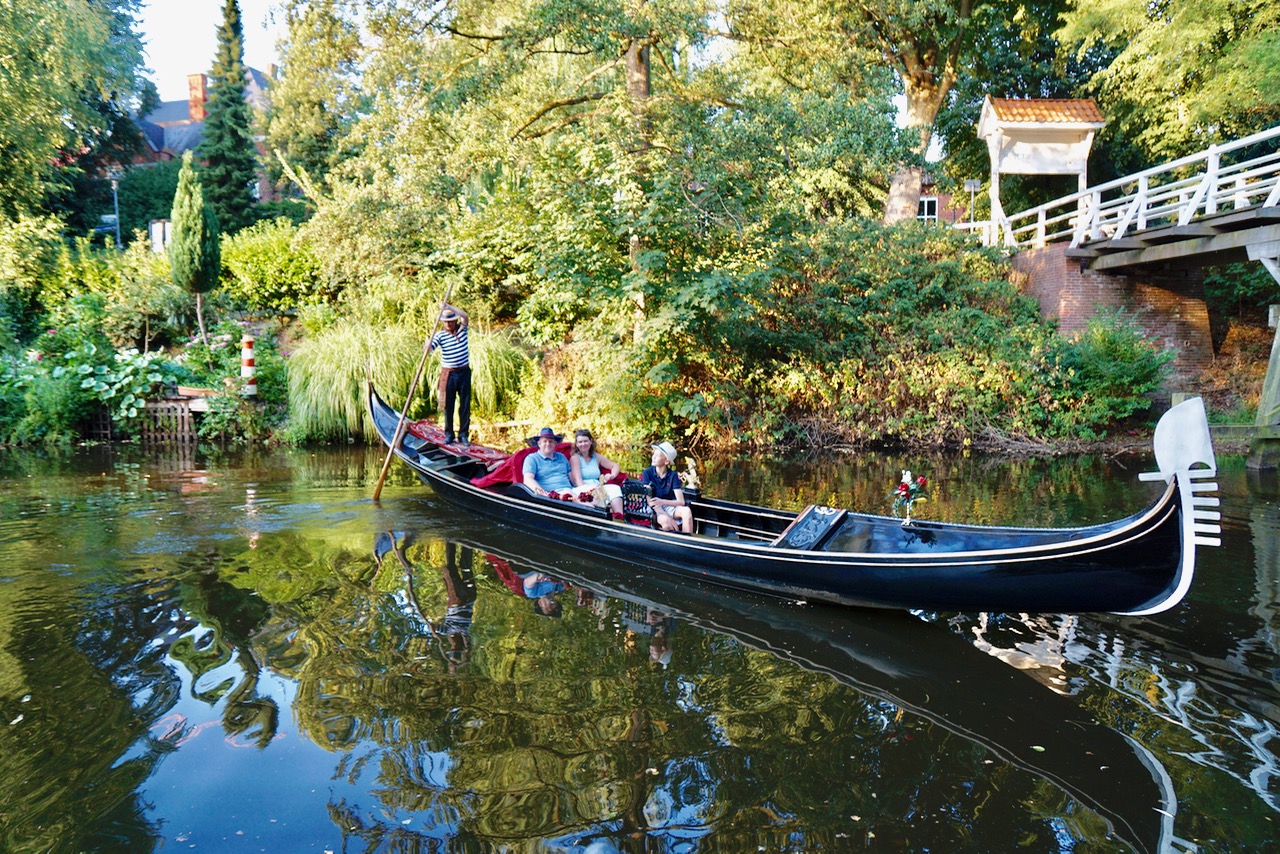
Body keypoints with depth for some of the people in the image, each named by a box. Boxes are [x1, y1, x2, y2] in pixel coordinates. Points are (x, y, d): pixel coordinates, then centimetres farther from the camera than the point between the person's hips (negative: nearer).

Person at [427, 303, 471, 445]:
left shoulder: (462, 329, 2)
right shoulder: (440, 335, -3)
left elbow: (465, 316, -17)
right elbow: (428, 349, -13)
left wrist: (448, 306, -23)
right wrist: (429, 342, -34)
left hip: (464, 372, 1)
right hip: (448, 374, -1)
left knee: (465, 405, 3)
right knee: (448, 405, 3)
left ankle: (463, 434, 10)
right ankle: (448, 434, 11)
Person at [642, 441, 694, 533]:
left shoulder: (673, 476, -1)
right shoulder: (647, 473, -5)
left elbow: (681, 501, -9)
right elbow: (649, 500, -13)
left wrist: (662, 501, -28)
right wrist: (669, 518, -24)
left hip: (669, 506, 2)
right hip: (654, 509, -2)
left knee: (686, 511, -30)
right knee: (665, 521, -36)